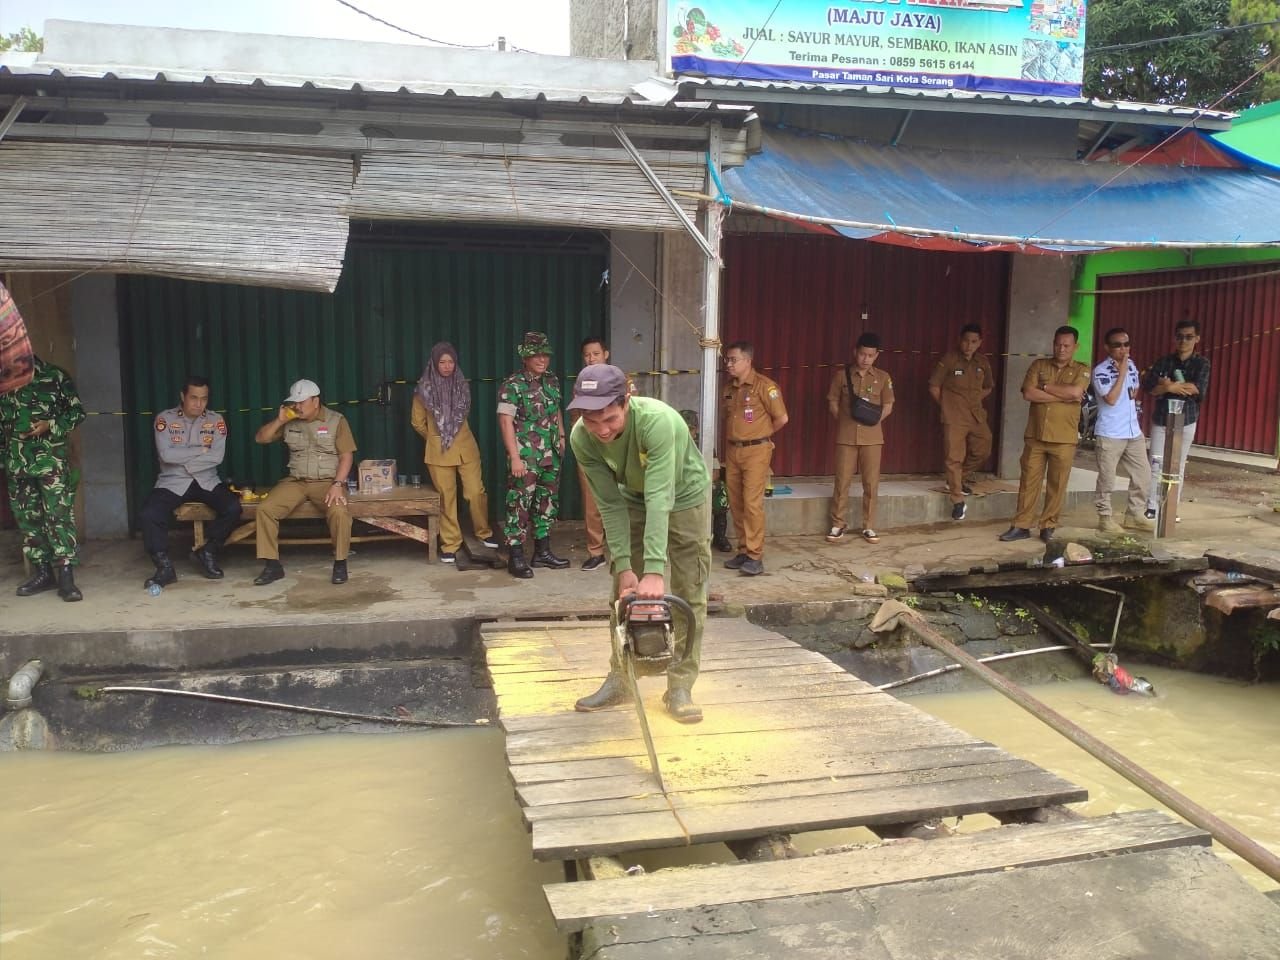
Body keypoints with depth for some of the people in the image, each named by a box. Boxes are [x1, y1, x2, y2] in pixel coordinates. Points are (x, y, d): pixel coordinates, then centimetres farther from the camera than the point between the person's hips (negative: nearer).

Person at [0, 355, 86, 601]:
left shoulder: (54, 376, 1)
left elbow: (77, 412, 1)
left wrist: (50, 425, -14)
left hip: (52, 459, -5)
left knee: (59, 514, -10)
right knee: (27, 517, 7)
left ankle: (65, 575, -12)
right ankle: (42, 572, 16)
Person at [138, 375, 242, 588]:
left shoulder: (216, 420, 1)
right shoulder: (164, 419, -3)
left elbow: (217, 457, -12)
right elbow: (166, 454, -17)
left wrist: (182, 459, -13)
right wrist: (200, 450, -11)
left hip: (207, 481, 1)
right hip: (172, 482, -1)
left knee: (233, 507, -25)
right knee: (148, 514, -28)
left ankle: (208, 552, -1)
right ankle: (165, 567, -11)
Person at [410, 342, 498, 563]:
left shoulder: (462, 386, 3)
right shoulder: (424, 389, -5)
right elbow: (417, 421, 7)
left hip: (466, 447, 2)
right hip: (439, 450, -2)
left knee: (476, 492, -1)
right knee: (446, 497, 1)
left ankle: (484, 533, 20)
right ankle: (449, 545, 10)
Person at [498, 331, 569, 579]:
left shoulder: (552, 381, 10)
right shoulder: (512, 385, -10)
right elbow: (506, 421, -14)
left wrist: (561, 438, 15)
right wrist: (514, 457, -19)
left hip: (550, 456, 7)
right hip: (525, 457, -7)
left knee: (547, 503, 13)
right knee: (520, 505, -5)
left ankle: (542, 551, 24)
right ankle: (515, 557, 1)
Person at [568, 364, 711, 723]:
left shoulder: (657, 420, -40)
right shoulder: (582, 438, -26)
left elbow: (660, 498, -44)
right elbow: (611, 503, -19)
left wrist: (655, 570, -49)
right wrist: (624, 566, -24)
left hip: (684, 498, -4)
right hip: (633, 500, 4)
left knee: (689, 596, -3)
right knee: (623, 593, 6)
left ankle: (680, 687, 6)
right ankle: (619, 679, 18)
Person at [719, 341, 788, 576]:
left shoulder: (764, 386, -9)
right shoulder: (728, 389, 12)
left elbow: (781, 418, -8)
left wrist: (760, 435, 4)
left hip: (756, 451, -7)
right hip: (732, 451, 7)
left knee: (752, 503, -10)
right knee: (735, 503, 8)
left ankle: (755, 556, -6)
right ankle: (743, 551, 18)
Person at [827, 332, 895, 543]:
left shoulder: (882, 377, 4)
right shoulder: (842, 374, 1)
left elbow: (888, 406, 9)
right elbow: (832, 402, 7)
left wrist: (874, 420, -4)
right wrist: (844, 421, -1)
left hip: (872, 437, 1)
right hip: (846, 436, -1)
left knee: (871, 483, 3)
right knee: (842, 481, 1)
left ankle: (869, 527, 12)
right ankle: (837, 525, 12)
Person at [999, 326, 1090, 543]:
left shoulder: (1081, 370, 4)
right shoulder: (1038, 365, 7)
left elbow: (1075, 392, -17)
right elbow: (1028, 394, -7)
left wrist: (1045, 387, -8)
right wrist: (1062, 396, -10)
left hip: (1064, 439, -1)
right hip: (1035, 436, 1)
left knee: (1057, 485, 4)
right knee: (1028, 481, 3)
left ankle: (1048, 527, 15)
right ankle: (1021, 526, 9)